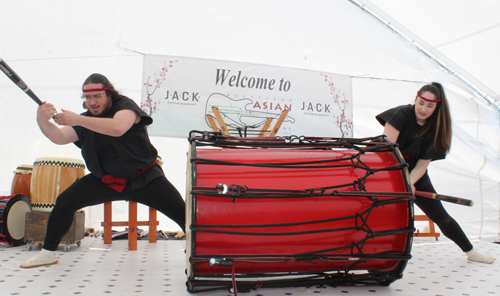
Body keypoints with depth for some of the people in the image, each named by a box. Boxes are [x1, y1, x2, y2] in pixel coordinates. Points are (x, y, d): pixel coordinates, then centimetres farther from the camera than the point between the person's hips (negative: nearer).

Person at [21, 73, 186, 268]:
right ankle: (48, 253, 12)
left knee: (182, 212, -15)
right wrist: (43, 121, -30)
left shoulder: (125, 105, -13)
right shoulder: (86, 121, 3)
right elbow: (59, 137, -10)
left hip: (144, 178, -4)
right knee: (65, 201, -6)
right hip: (105, 180, 5)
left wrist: (78, 120, -39)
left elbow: (117, 128, -36)